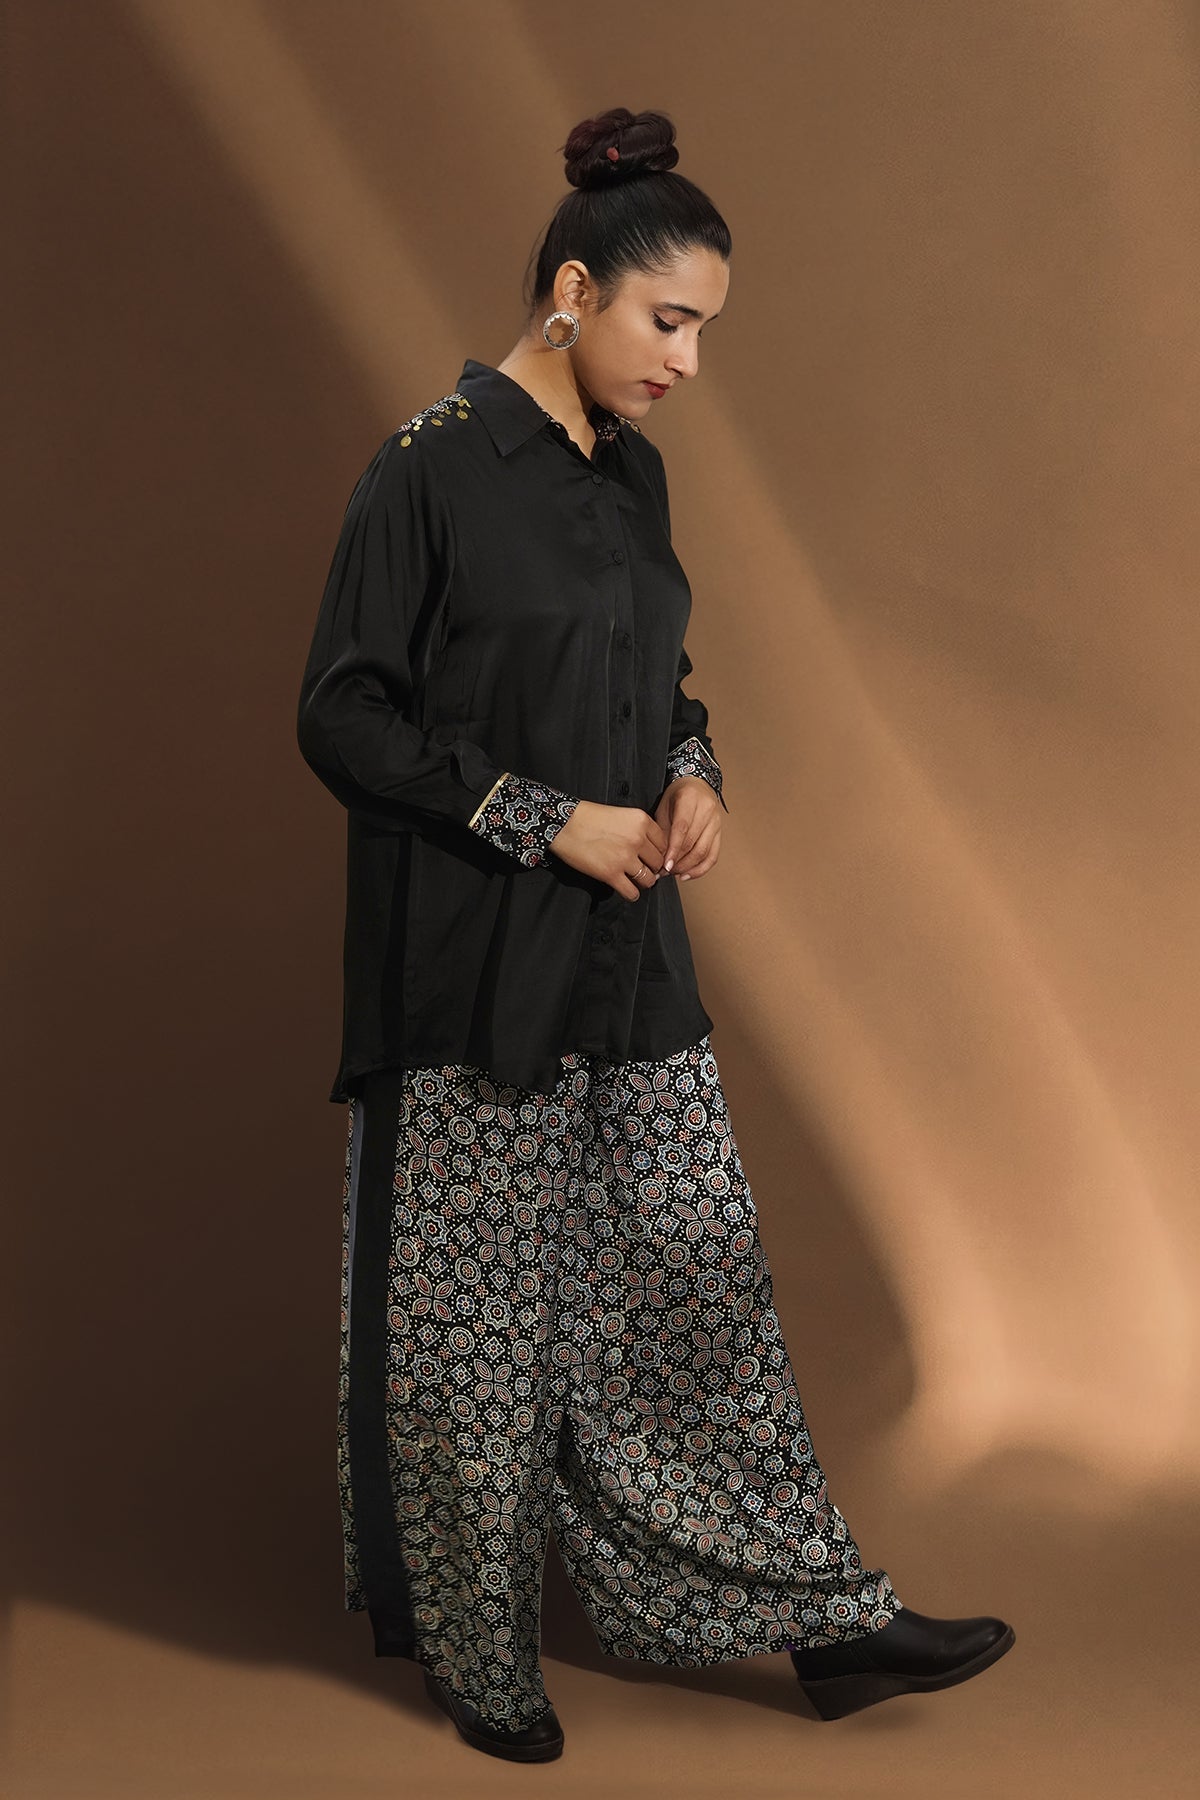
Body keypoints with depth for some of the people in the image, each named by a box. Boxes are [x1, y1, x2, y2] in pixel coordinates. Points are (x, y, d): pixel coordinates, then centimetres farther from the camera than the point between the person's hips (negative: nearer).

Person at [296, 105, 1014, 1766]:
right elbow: (343, 716, -13)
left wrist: (693, 774, 0)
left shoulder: (630, 468, 9)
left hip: (627, 959, 7)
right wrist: (546, 819, -17)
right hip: (477, 966, -7)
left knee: (701, 1274, 11)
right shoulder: (432, 467, -13)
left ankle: (820, 1619, 22)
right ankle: (475, 1649, 25)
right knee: (482, 1319, 5)